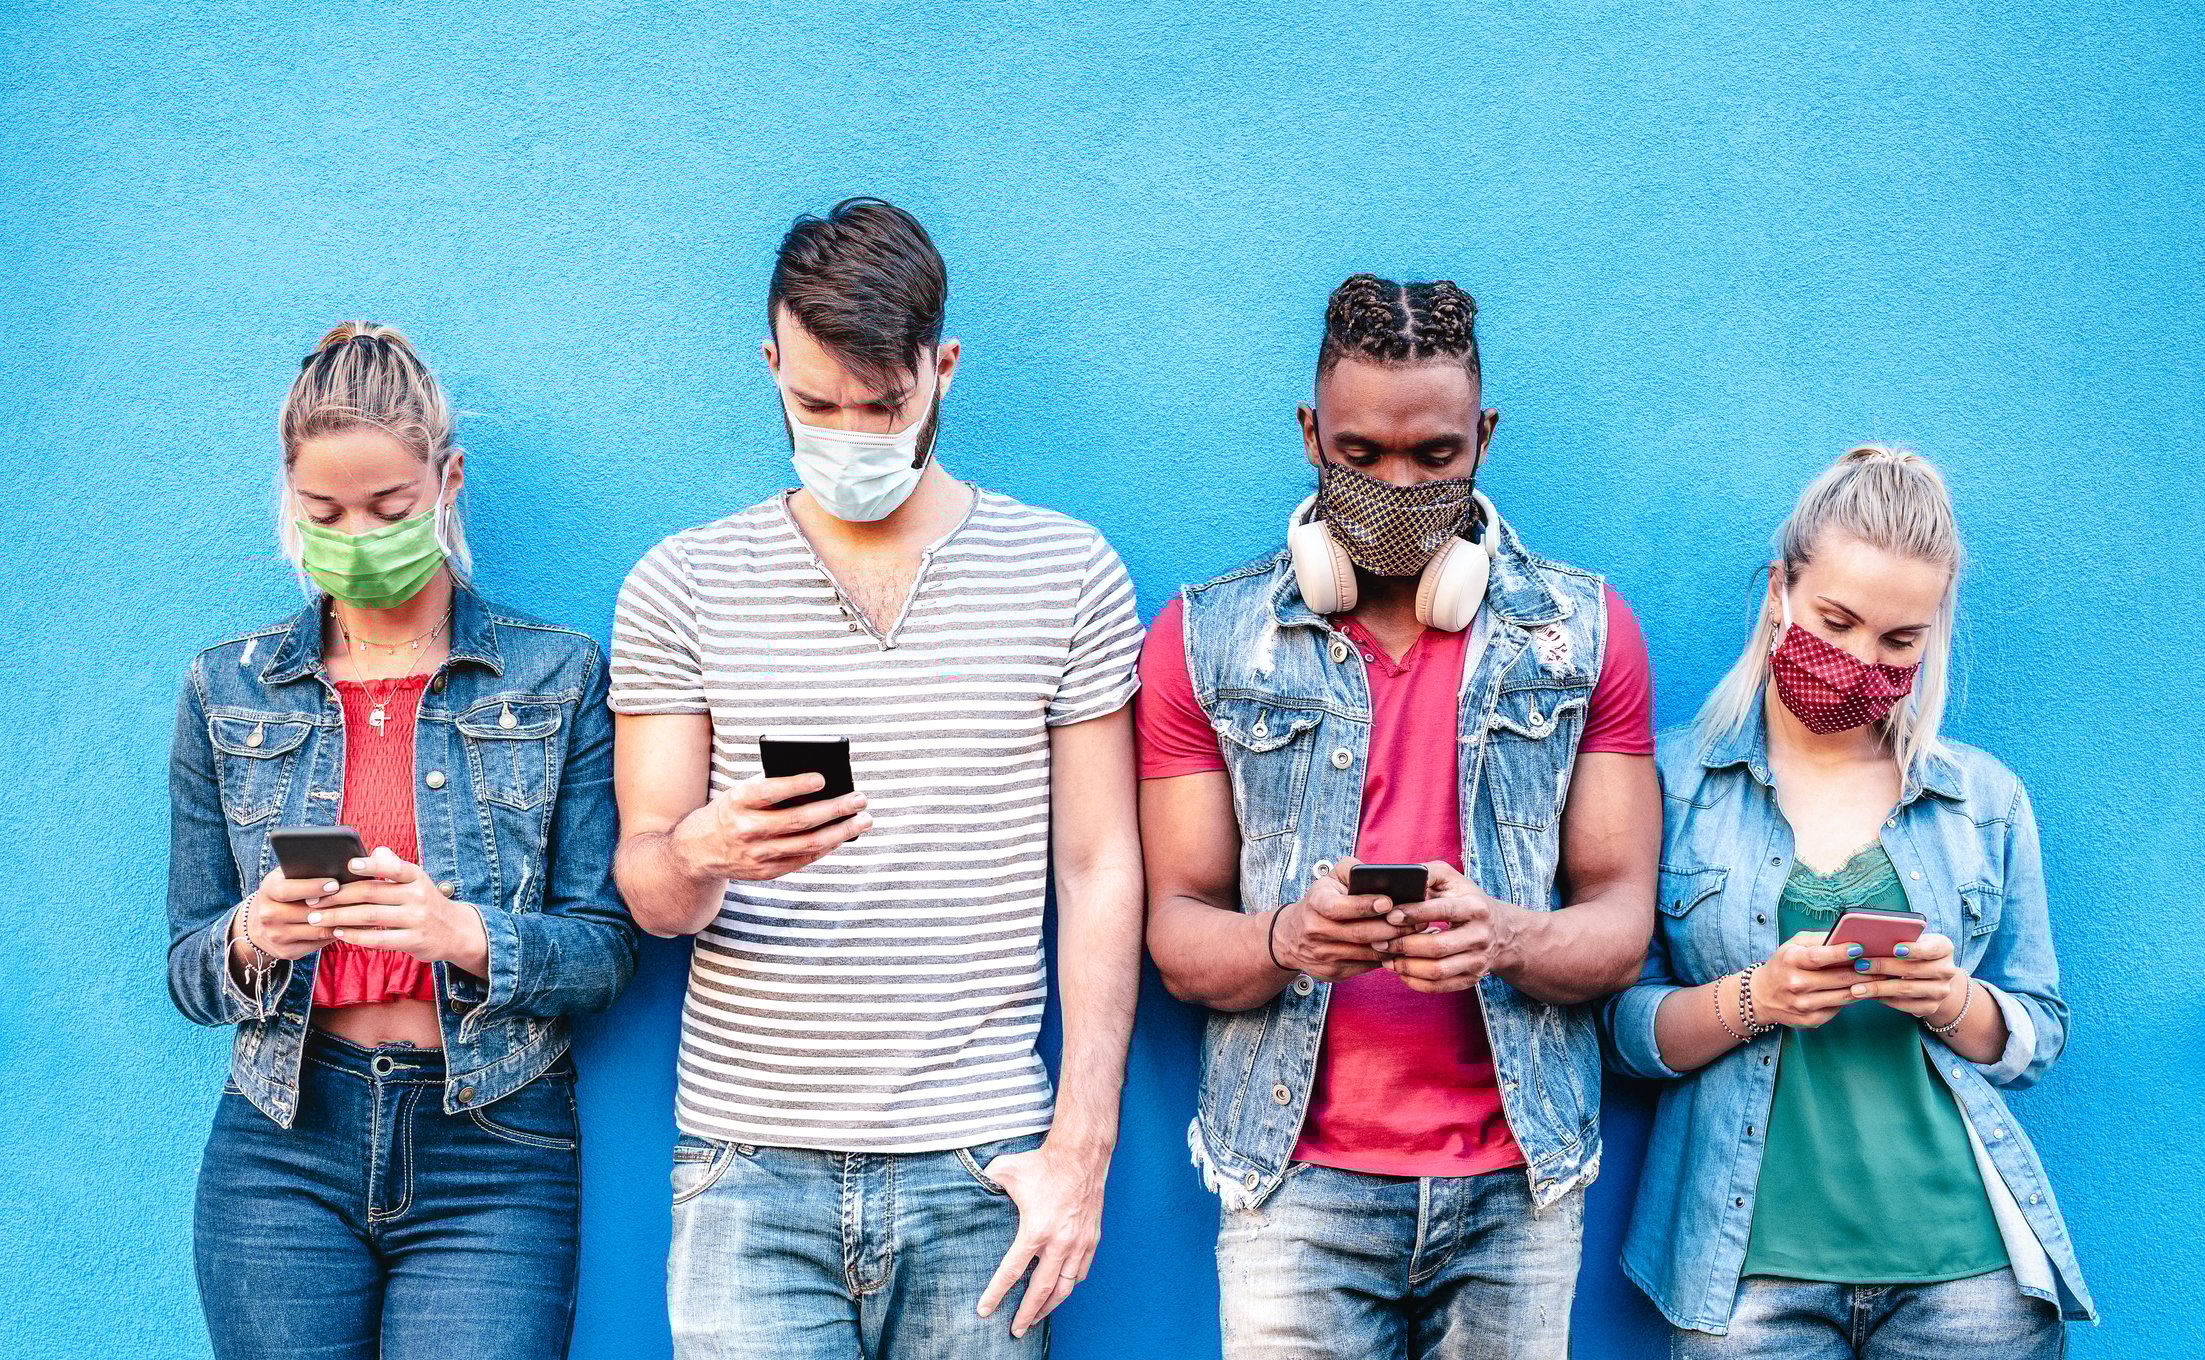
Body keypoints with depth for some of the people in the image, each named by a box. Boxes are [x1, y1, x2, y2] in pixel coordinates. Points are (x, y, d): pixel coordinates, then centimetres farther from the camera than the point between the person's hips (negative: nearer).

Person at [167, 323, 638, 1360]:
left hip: (491, 1162, -2)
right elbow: (188, 972, 9)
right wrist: (251, 938, -13)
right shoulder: (226, 691, 8)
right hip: (280, 1155, 2)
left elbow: (605, 952, -1)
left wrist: (467, 935, -20)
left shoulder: (559, 678, 2)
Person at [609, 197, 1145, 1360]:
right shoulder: (679, 588, 5)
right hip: (749, 1167, 0)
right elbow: (645, 889, 4)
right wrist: (699, 853, -21)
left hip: (977, 1171, 0)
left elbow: (1099, 874, 3)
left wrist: (1080, 1150, -4)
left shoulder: (1067, 575, 4)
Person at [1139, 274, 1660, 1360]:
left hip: (1518, 1177, 1)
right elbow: (1178, 931, 1)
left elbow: (1621, 923, 2)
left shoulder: (1586, 632, 6)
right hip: (1299, 1177, -1)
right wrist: (1286, 939, -21)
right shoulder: (1205, 640, 4)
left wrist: (1507, 938, -20)